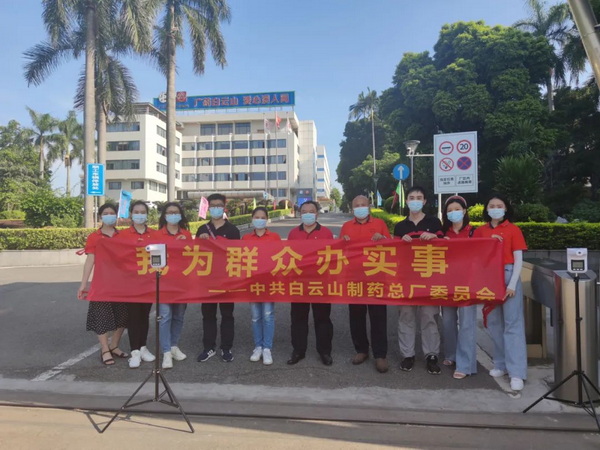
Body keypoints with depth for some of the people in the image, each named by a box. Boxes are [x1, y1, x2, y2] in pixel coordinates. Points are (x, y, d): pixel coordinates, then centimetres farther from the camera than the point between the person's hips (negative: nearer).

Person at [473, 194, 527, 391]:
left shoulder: (513, 230, -1)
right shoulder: (480, 231, 8)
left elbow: (518, 259, -4)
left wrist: (512, 284, -11)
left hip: (509, 276, -4)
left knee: (512, 323, -4)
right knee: (494, 322, 9)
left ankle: (516, 372, -1)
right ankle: (501, 363, 22)